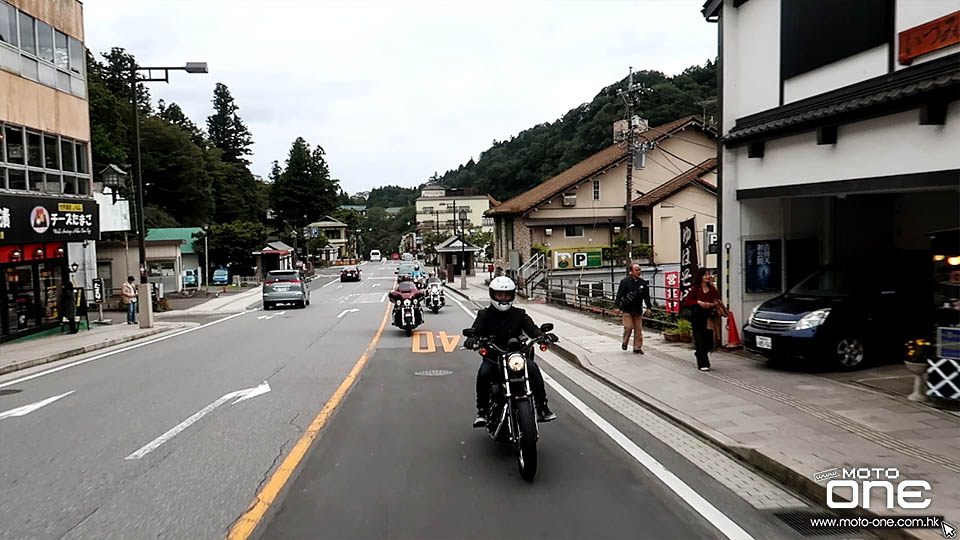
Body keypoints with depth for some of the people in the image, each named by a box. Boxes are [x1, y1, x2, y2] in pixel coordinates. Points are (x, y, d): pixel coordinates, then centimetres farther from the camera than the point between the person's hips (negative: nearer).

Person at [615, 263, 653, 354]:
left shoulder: (643, 283, 6)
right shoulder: (625, 281, -5)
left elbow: (647, 296, 10)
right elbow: (619, 295, -4)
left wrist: (648, 308, 3)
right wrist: (618, 307, -8)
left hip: (638, 310, 4)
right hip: (627, 310, -4)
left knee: (638, 329, 2)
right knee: (628, 327, -8)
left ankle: (637, 348, 10)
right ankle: (625, 343, 17)